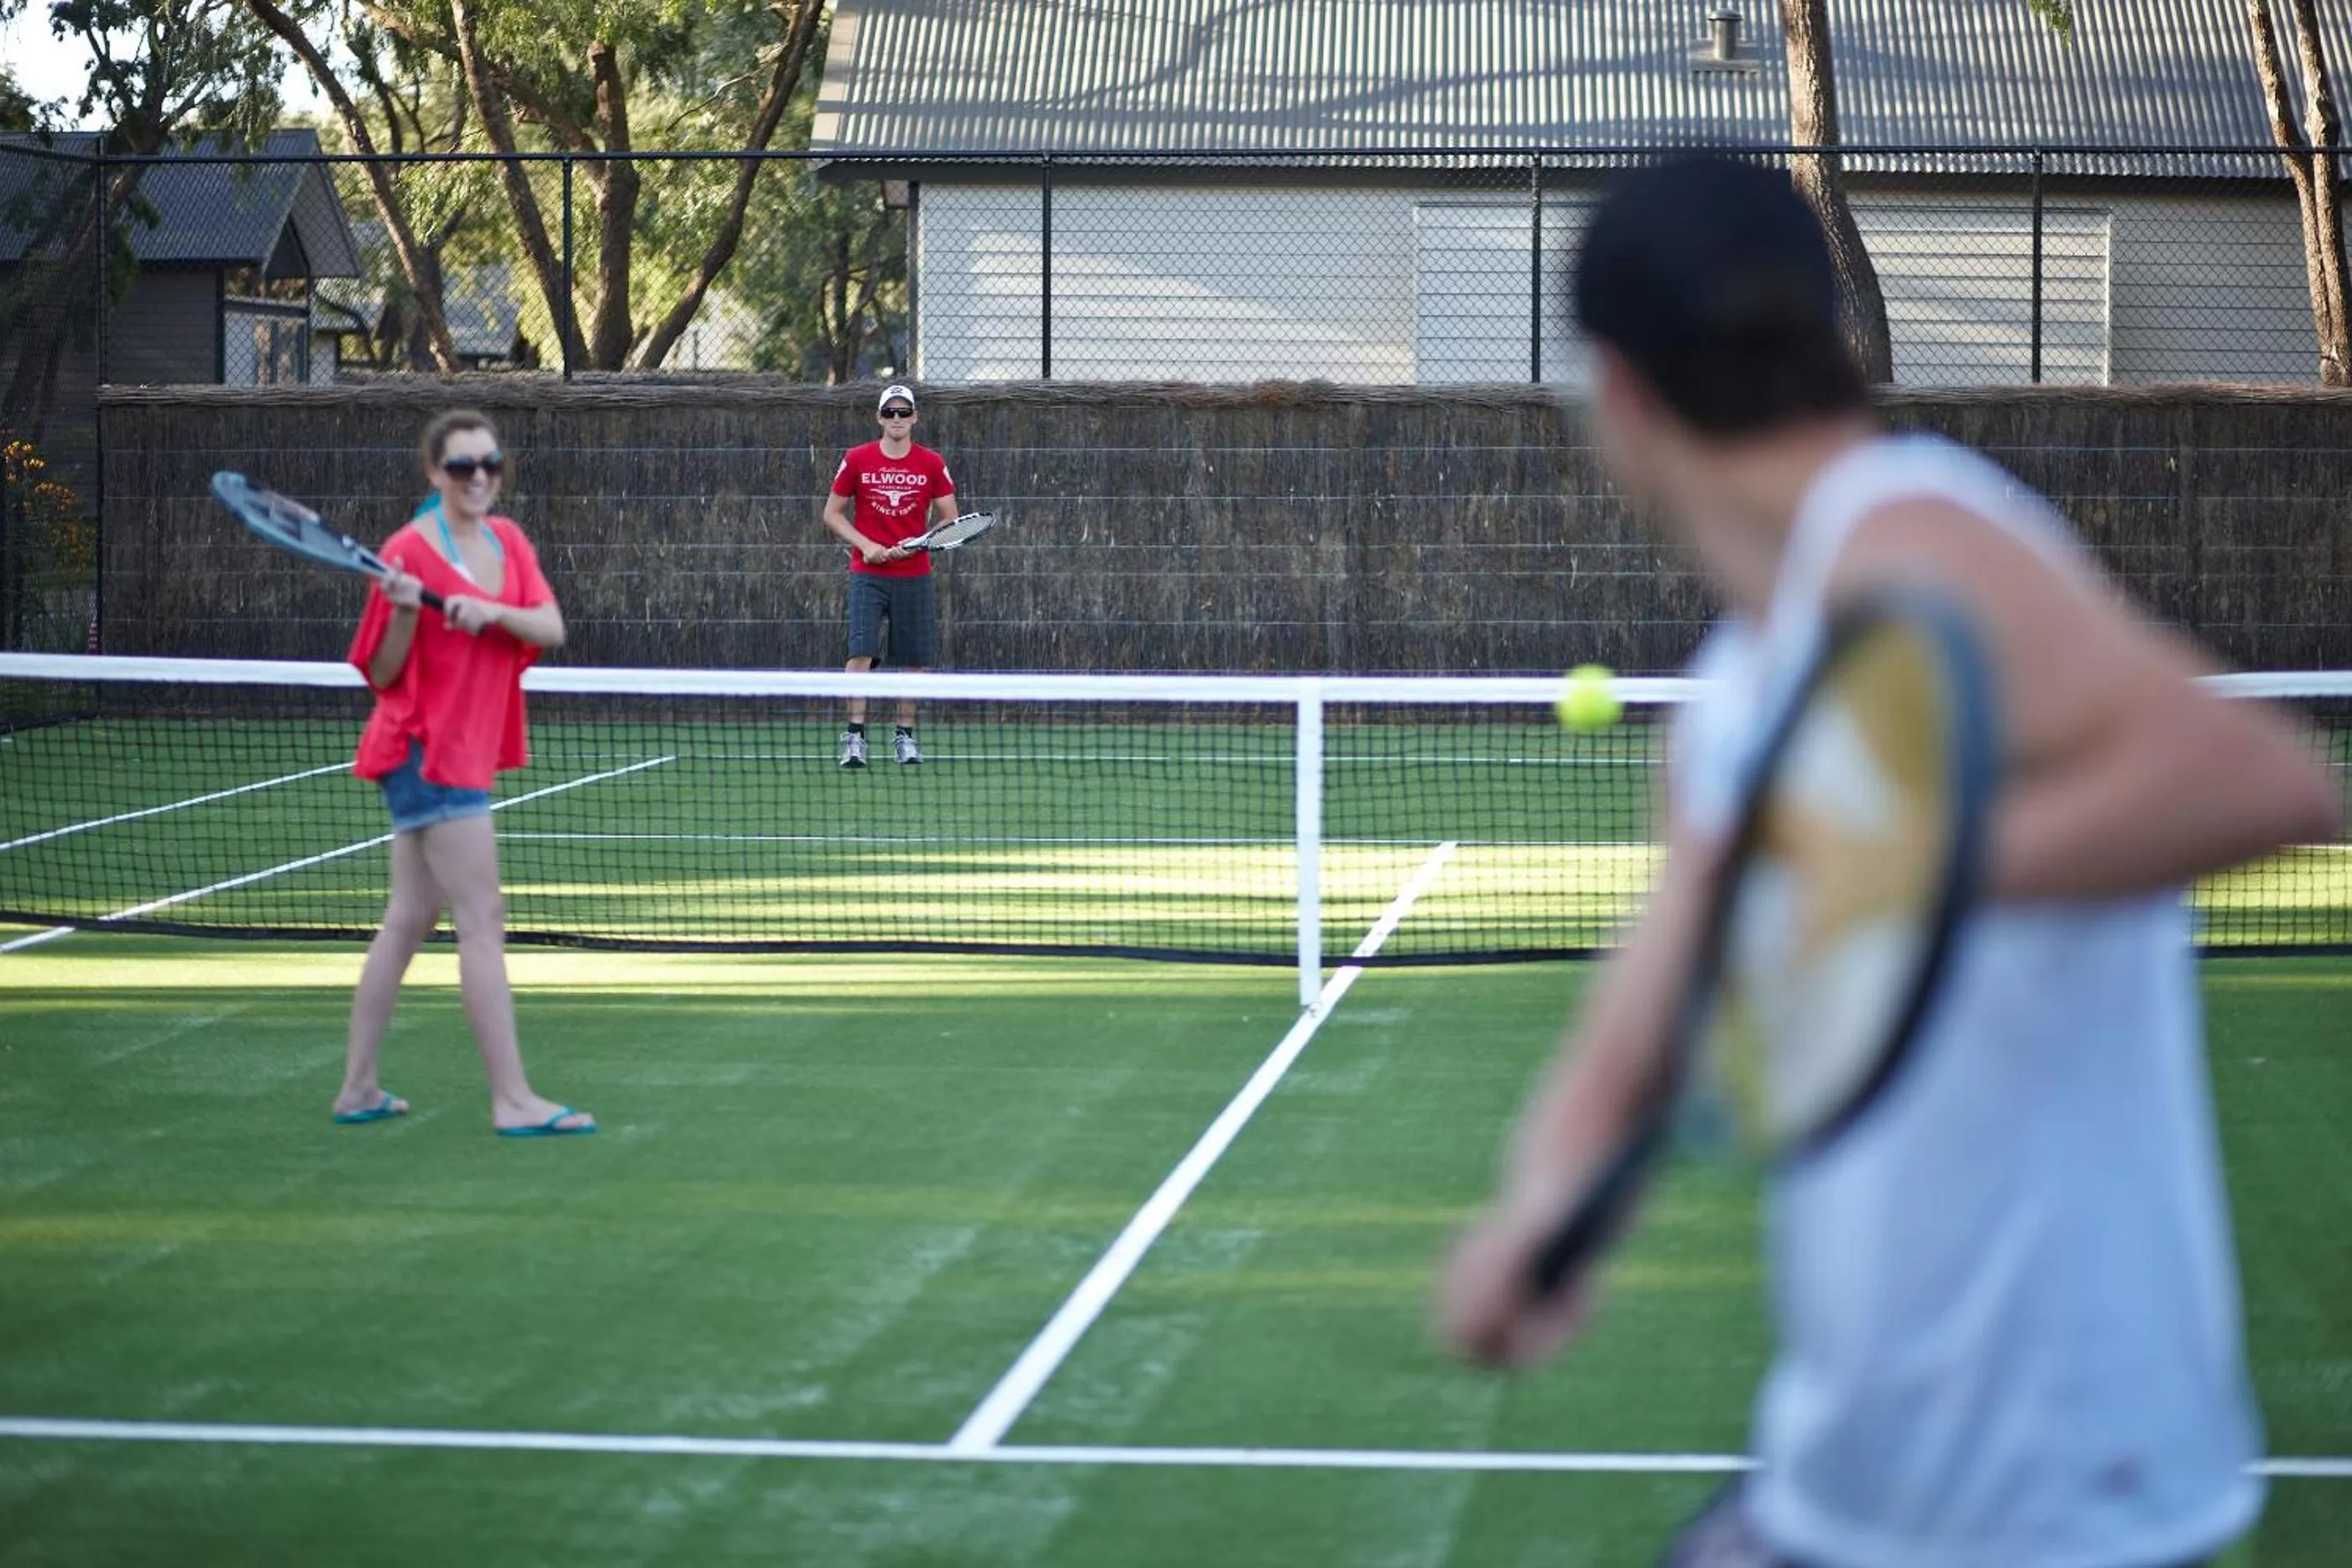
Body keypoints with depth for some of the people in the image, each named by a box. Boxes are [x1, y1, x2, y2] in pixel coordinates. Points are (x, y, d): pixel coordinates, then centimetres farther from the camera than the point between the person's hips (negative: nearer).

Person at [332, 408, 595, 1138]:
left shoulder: (507, 541, 8)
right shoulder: (409, 551, -12)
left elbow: (551, 628, -3)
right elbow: (382, 675, -8)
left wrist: (491, 611, -21)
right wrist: (405, 611, -25)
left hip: (469, 745, 8)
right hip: (428, 748, -8)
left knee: (408, 920, 11)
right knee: (483, 921, -10)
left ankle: (358, 1089, 17)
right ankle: (513, 1099, -10)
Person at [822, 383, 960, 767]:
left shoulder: (932, 464, 2)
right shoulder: (857, 460, 1)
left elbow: (950, 520, 5)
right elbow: (832, 514, 6)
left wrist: (916, 544, -12)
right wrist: (865, 545, -9)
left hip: (914, 575, 2)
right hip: (867, 573, -1)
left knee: (914, 659, 3)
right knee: (861, 650, -13)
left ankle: (905, 736, 15)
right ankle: (855, 736, -12)